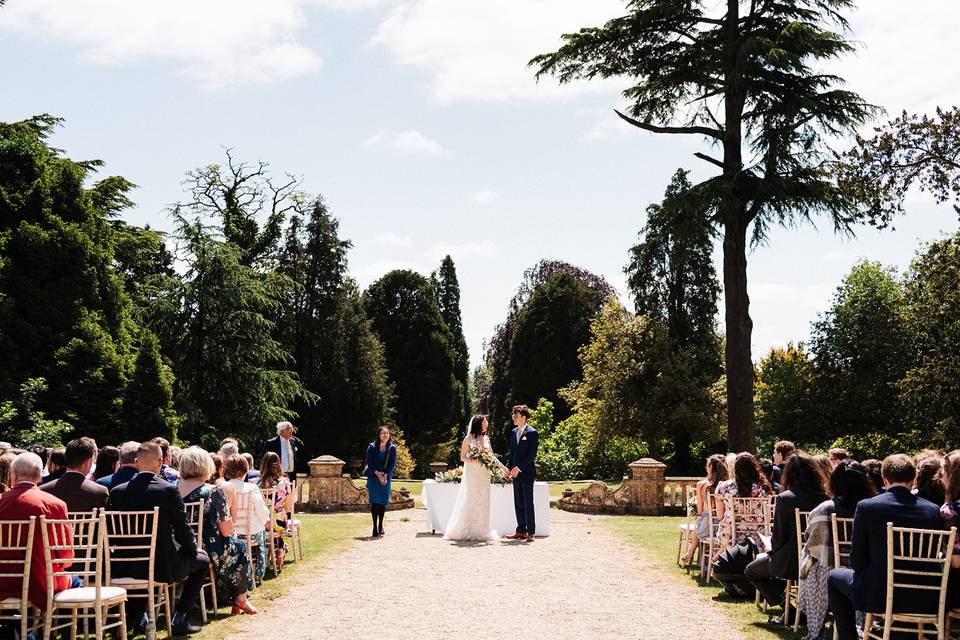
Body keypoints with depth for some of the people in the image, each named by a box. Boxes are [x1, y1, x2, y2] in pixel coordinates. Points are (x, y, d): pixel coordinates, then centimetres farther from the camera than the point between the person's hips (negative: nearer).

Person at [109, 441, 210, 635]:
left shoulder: (117, 491, -5)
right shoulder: (169, 490, -15)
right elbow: (182, 530, -10)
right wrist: (194, 548, 11)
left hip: (125, 567, 5)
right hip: (162, 567, -5)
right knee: (202, 561, 21)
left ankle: (135, 612, 33)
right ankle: (179, 619, 13)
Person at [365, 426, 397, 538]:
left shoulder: (392, 448, 2)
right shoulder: (372, 447, -1)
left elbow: (392, 464, 0)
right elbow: (369, 462, -4)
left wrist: (385, 475, -13)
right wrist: (377, 473, -17)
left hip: (386, 478, 2)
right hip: (373, 477, -2)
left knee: (383, 502, 3)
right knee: (374, 502, -7)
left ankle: (380, 526, 19)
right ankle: (375, 528, -4)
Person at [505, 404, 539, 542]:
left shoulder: (532, 433, -8)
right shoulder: (514, 432, 14)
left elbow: (532, 454, -13)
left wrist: (518, 468, -16)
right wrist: (508, 468, 7)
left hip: (527, 473, -7)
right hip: (516, 473, 7)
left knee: (528, 503, -4)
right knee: (518, 503, 8)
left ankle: (531, 532, 0)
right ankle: (521, 531, 14)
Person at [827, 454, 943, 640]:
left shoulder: (866, 506, -13)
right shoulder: (933, 510, -5)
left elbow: (856, 561, -8)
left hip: (878, 596, -3)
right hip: (923, 600, 4)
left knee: (834, 577, 24)